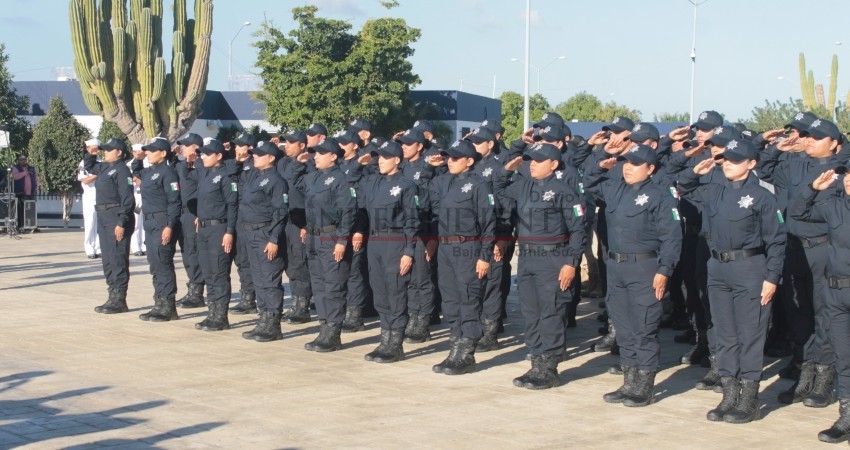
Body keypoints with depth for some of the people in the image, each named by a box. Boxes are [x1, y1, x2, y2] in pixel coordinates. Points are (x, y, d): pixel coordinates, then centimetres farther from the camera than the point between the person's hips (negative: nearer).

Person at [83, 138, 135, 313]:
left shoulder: (122, 170, -12)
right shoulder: (104, 167, 15)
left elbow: (127, 199, -18)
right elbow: (88, 167, 38)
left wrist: (122, 223, -23)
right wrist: (90, 154, 19)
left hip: (117, 218, -10)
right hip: (103, 217, 10)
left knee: (117, 259, -6)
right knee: (107, 259, 13)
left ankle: (119, 300, -3)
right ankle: (113, 297, 20)